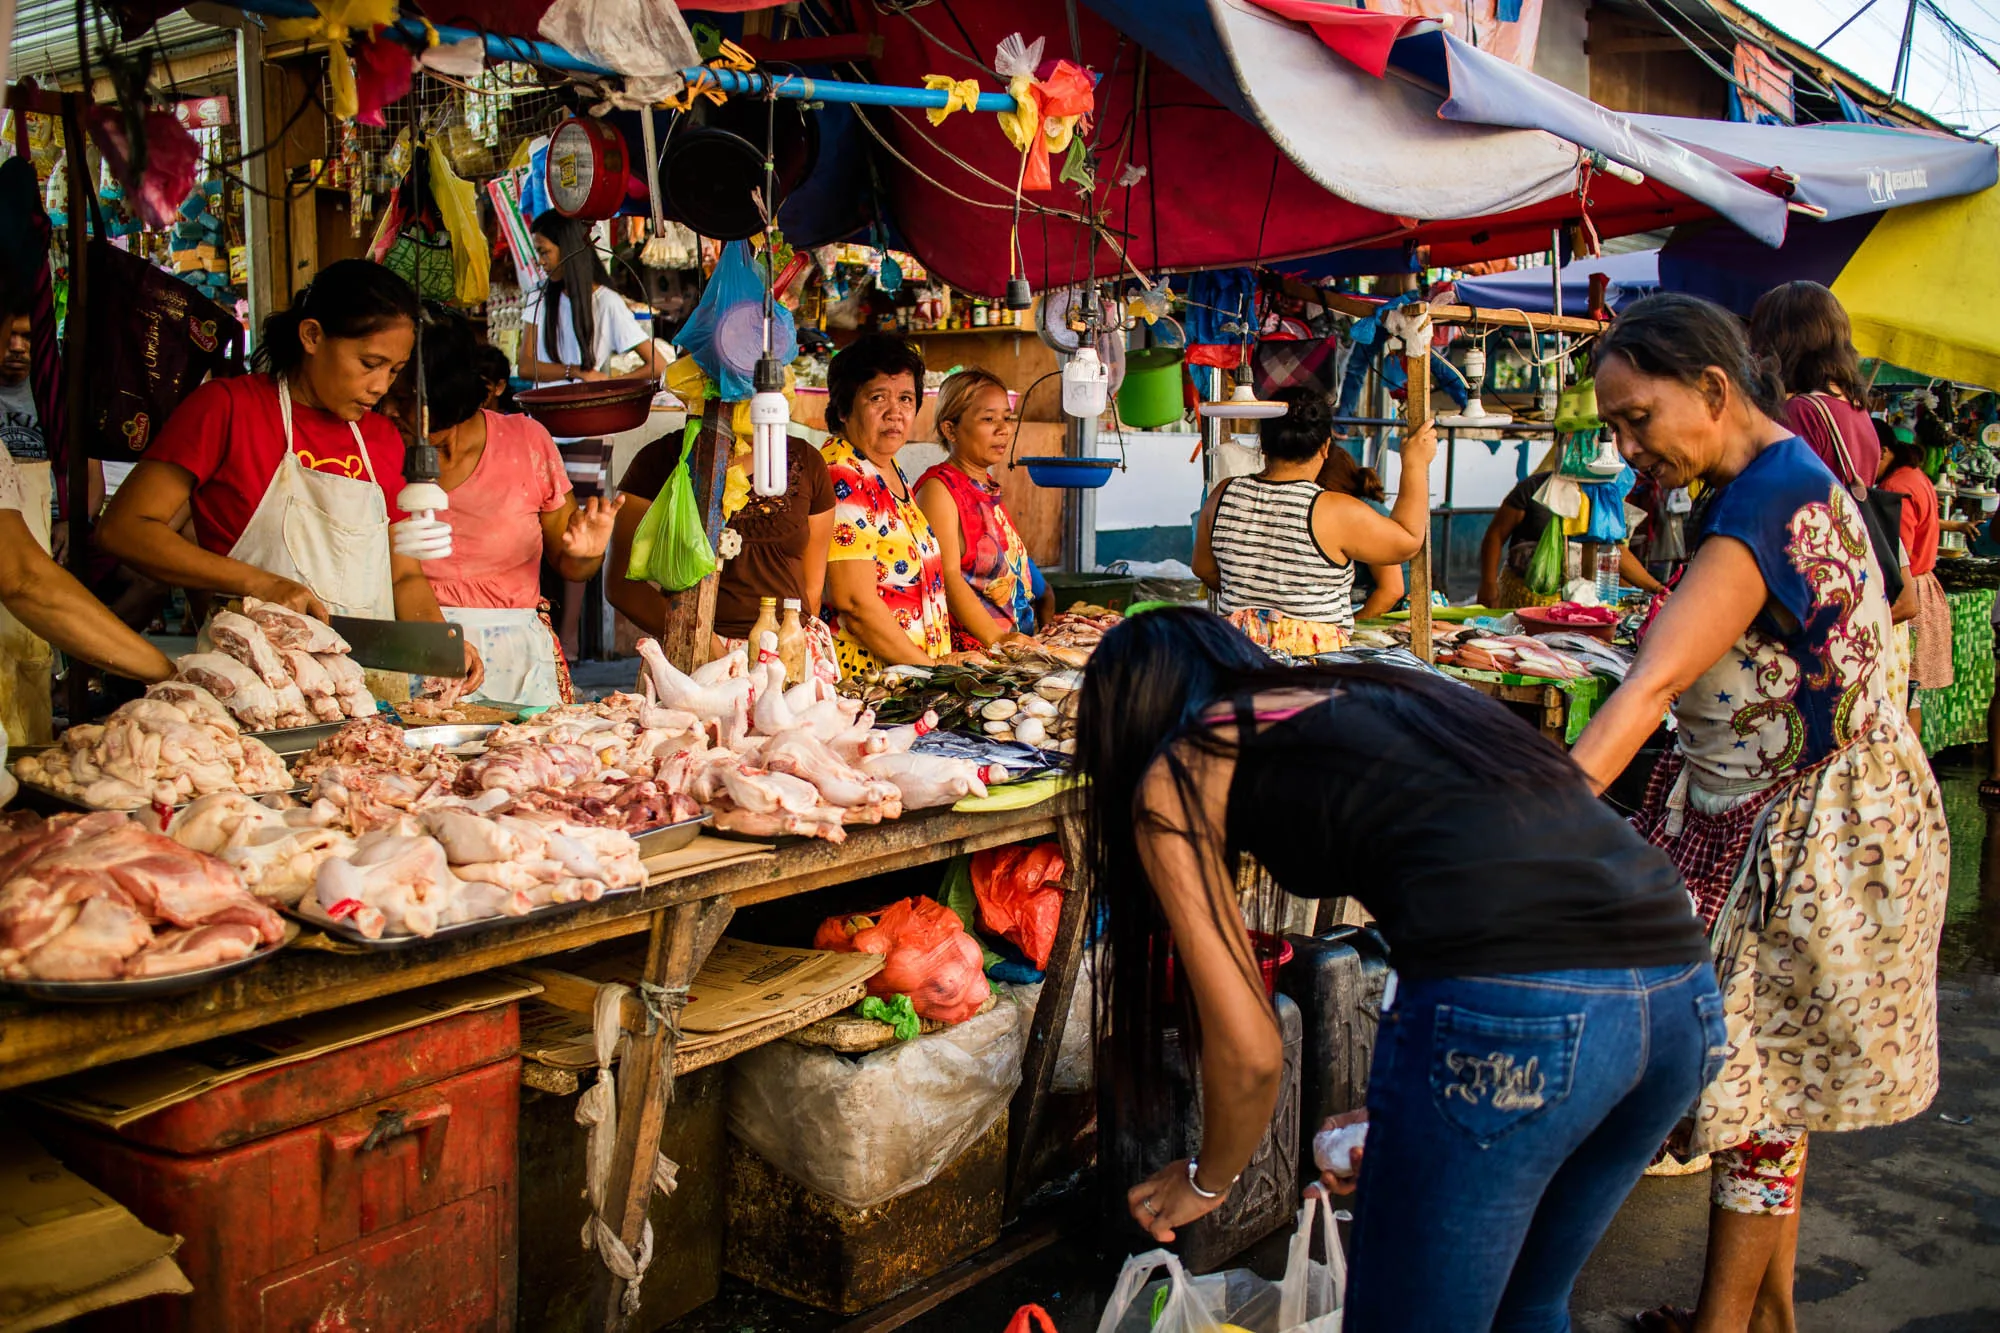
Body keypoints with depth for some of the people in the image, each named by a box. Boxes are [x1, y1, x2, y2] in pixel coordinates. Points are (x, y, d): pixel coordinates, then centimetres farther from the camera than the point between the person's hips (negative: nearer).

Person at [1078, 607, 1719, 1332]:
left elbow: (1250, 1052, 7)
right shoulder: (1376, 693, 30)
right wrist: (1403, 1124, 45)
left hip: (1507, 1005, -7)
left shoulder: (1173, 780, 11)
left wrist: (1206, 1181, 28)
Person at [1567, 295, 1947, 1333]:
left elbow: (1654, 684, -36)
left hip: (1810, 828, -9)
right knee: (1764, 1073, 15)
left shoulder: (1771, 499, -24)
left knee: (1753, 1074, 2)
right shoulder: (1777, 478, 8)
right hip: (1758, 817, 9)